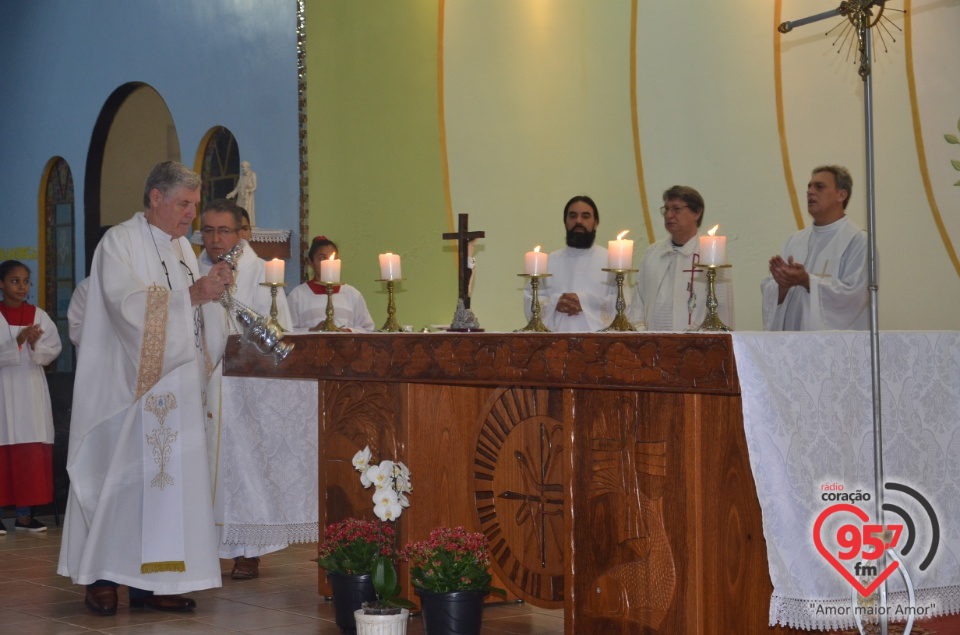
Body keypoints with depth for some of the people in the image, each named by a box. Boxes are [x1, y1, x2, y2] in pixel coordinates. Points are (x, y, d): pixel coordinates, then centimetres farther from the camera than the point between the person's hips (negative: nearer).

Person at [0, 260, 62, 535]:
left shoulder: (39, 316, 8)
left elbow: (54, 348, 3)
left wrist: (36, 345, -15)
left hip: (31, 390, 3)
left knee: (31, 452, 2)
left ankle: (24, 513, 8)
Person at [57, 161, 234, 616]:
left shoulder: (182, 248, 17)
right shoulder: (120, 242, -5)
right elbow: (129, 305, -18)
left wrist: (214, 288, -2)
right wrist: (192, 292, -20)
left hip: (177, 388, 7)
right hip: (130, 386, -7)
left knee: (169, 476, 3)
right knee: (121, 474, -4)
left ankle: (152, 582, 6)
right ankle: (101, 578, 5)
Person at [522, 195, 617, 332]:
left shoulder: (610, 260, 8)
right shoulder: (549, 261, 17)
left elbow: (622, 303, -2)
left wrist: (585, 301, -11)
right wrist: (554, 303, -8)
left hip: (598, 335, -2)